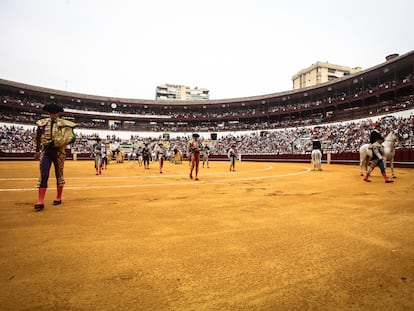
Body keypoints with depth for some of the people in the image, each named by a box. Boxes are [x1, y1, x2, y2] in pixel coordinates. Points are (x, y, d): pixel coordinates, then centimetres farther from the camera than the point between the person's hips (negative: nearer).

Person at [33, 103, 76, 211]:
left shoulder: (63, 123, -2)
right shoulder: (42, 123, 6)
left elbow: (72, 137, 0)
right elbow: (37, 137, 14)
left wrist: (63, 142, -16)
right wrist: (37, 151, 13)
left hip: (58, 152, -2)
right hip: (45, 151, 2)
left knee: (59, 174, 8)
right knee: (43, 175, -5)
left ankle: (58, 198, 22)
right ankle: (40, 201, -5)